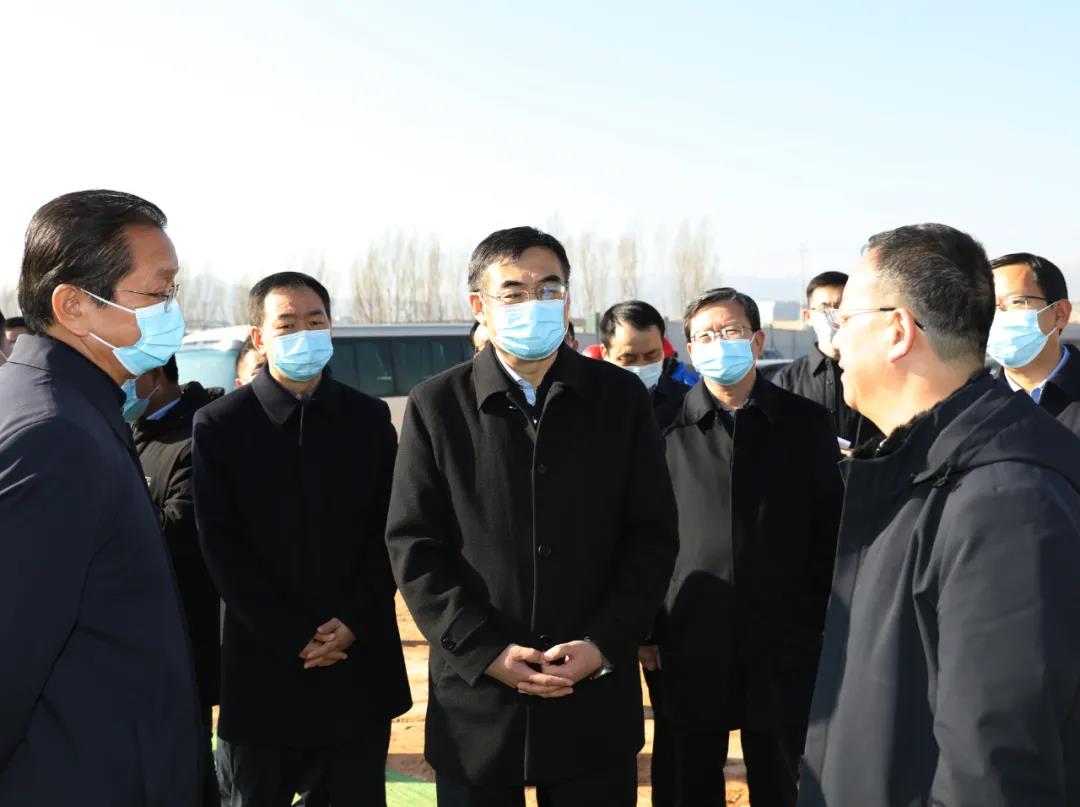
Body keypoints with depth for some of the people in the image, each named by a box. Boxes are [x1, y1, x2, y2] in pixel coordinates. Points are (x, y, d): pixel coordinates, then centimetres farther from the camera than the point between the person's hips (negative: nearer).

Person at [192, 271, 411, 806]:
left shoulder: (369, 417, 7)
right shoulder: (220, 425, -1)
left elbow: (388, 531, 5)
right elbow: (221, 547, -5)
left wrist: (354, 622, -8)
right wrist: (295, 637, -11)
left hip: (361, 662, 2)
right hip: (263, 666, -2)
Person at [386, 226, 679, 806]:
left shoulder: (620, 397, 3)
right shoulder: (436, 405, 1)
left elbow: (652, 535, 3)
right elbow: (414, 546, -2)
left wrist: (605, 644, -9)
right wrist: (486, 652, -11)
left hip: (596, 696, 1)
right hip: (477, 695, 0)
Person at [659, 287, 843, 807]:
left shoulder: (806, 423, 4)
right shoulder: (667, 426, 0)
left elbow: (829, 530, 5)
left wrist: (827, 627, 1)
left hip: (784, 645, 1)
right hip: (690, 644, 0)